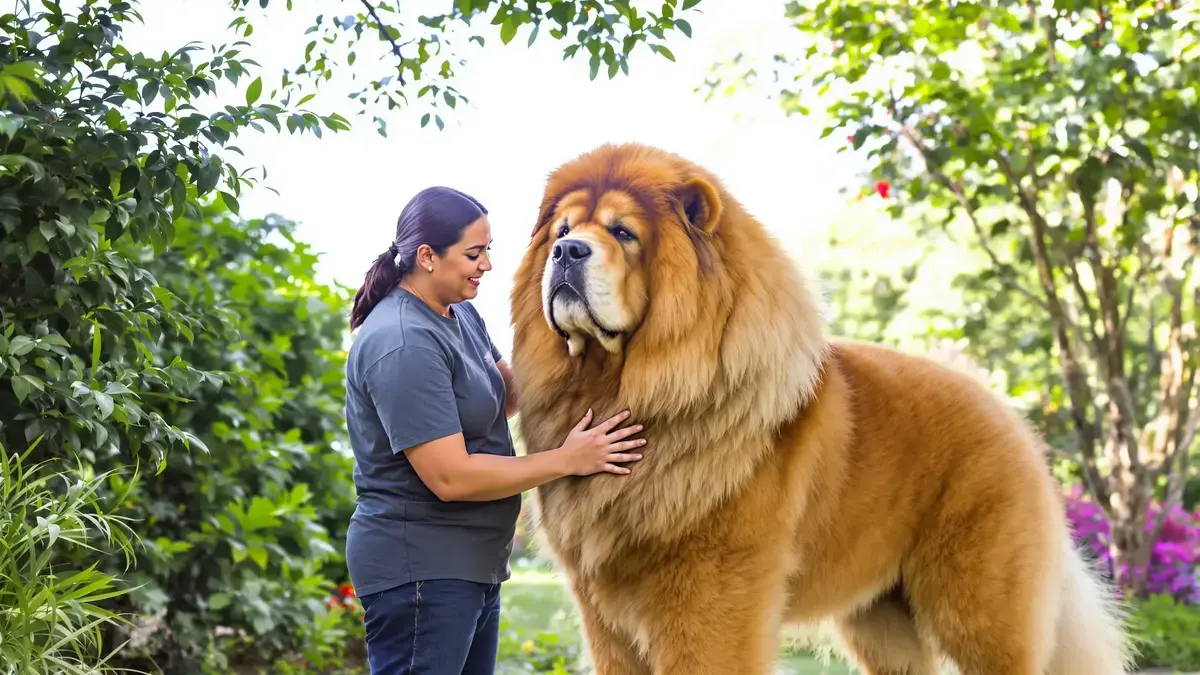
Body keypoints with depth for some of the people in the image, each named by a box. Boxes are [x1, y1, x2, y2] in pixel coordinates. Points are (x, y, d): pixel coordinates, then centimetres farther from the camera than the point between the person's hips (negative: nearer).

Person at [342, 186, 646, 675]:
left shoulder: (459, 313, 8)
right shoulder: (403, 346, -22)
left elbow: (507, 394, 16)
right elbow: (449, 477, -24)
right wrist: (566, 460, -17)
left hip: (471, 563, 10)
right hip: (419, 569, -10)